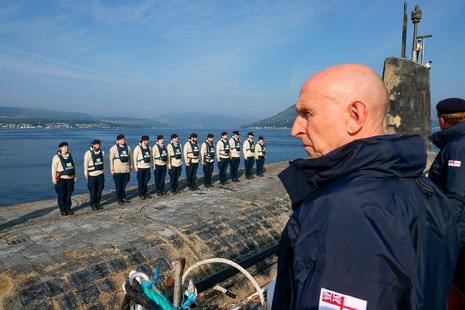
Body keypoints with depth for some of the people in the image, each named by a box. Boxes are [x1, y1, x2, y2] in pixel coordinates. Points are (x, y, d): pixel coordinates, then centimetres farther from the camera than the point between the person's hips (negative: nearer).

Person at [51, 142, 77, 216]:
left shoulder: (70, 156, 11)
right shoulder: (56, 157, -4)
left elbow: (73, 166, 16)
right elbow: (54, 168, -6)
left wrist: (75, 176, 14)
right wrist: (54, 179, -11)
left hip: (70, 178, 4)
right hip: (61, 179, -4)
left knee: (68, 194, 8)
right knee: (61, 195, 2)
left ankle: (68, 209, 18)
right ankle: (63, 210, 11)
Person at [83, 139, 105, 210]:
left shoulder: (102, 152, 8)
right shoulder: (88, 153, -9)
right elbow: (86, 164, -8)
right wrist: (86, 174, -9)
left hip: (101, 174, 5)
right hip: (92, 174, -5)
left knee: (100, 189, 8)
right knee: (92, 190, 1)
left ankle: (97, 202, 21)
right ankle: (92, 204, 14)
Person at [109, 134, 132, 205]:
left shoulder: (128, 147, 7)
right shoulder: (114, 148, -7)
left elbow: (130, 157, 15)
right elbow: (111, 159, -7)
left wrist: (130, 166, 14)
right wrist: (112, 169, -9)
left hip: (126, 169, 4)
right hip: (117, 170, -4)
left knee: (124, 184, 11)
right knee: (118, 185, 4)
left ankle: (123, 197, 24)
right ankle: (118, 199, 15)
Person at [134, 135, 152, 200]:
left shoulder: (148, 147, 8)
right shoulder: (138, 148, -9)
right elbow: (135, 157, -8)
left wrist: (150, 165, 13)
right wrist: (135, 167, -10)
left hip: (148, 167, 5)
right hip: (141, 167, -5)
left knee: (146, 181, 10)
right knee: (140, 181, 4)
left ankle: (145, 193, 22)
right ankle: (140, 194, 13)